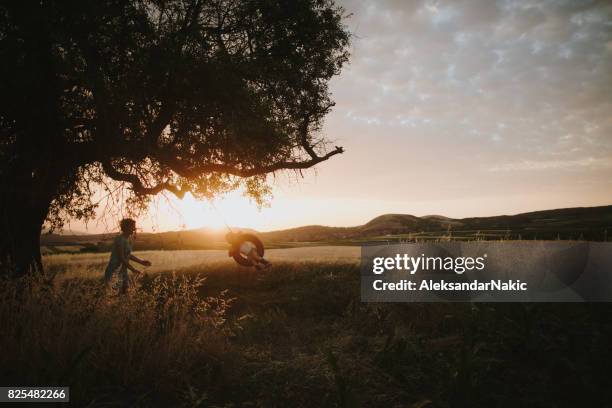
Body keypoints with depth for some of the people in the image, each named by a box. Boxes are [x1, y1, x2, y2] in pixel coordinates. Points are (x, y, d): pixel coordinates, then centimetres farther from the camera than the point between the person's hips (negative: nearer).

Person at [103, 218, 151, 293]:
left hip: (123, 271, 9)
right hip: (114, 271, -9)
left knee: (125, 291, 13)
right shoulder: (120, 239, -18)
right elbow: (121, 258, -21)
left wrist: (142, 262, 15)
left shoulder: (129, 239, 9)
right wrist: (133, 269, -17)